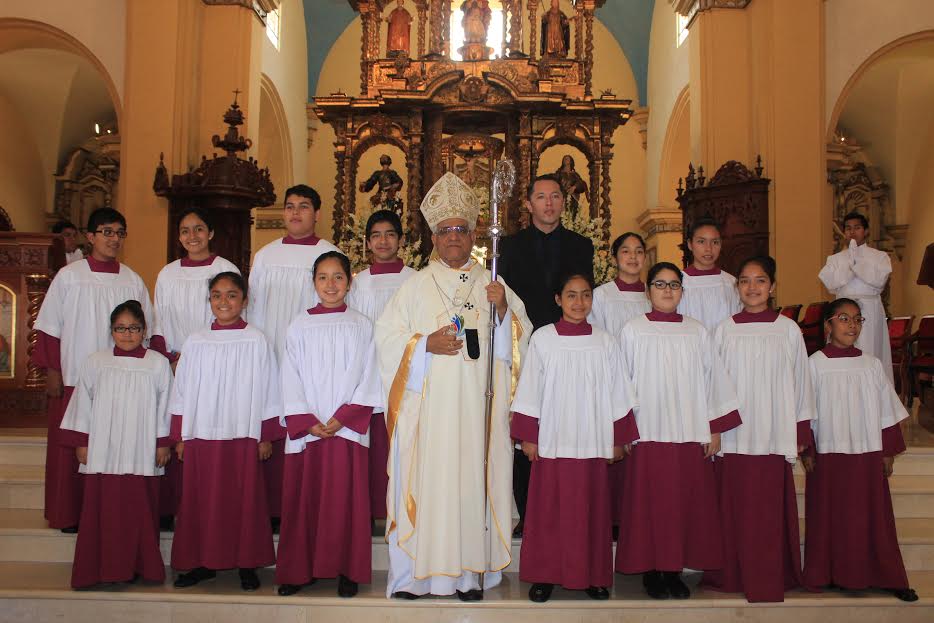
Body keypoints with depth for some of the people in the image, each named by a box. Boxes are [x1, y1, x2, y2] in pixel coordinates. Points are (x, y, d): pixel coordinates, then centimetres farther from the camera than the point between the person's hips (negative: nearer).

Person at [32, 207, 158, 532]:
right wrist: (51, 370, -2)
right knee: (71, 449, 4)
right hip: (74, 379, -1)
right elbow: (49, 327, 2)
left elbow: (144, 330, 11)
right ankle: (69, 514, 16)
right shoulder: (69, 276, 1)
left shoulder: (132, 281, 7)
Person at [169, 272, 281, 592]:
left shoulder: (256, 341, -2)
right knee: (201, 501, 7)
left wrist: (266, 437, -1)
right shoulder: (195, 342, 6)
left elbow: (267, 392, 0)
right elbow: (181, 392, 10)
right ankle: (203, 562, 20)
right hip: (201, 436, 3)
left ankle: (247, 564, 14)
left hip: (242, 437, -2)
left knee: (244, 500, 3)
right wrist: (179, 437, 8)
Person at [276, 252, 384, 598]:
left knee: (345, 500, 1)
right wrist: (308, 423, -8)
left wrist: (341, 419, -10)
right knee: (303, 499, 4)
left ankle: (347, 570, 11)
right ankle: (299, 570, 14)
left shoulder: (361, 326, 6)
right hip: (306, 430, 1)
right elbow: (291, 380, 4)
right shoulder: (300, 326, 8)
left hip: (348, 428, -1)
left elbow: (368, 379, 0)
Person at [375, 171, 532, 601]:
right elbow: (387, 337, 3)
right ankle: (415, 572, 6)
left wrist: (503, 310, -10)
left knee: (472, 476, 0)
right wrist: (425, 344, -12)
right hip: (428, 405, -1)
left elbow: (520, 335, 8)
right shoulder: (416, 286, 9)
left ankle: (469, 572, 8)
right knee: (426, 480, -3)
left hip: (477, 404, 1)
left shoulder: (492, 285, 13)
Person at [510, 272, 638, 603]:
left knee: (591, 510, 7)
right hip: (552, 440, -1)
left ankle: (593, 575, 19)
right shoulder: (542, 339, 0)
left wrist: (618, 439, 6)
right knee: (548, 510, 4)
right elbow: (530, 391, 1)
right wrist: (528, 436, -1)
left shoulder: (606, 342, 3)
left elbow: (616, 393, 6)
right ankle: (545, 575, 15)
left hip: (592, 442, 1)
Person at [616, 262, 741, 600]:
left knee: (686, 504, 5)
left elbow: (712, 379, 9)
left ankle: (674, 570, 17)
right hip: (648, 433, -2)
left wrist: (715, 429, 6)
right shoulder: (633, 330, 1)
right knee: (651, 505, 1)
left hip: (691, 433, 2)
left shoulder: (696, 331, 7)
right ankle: (650, 570, 14)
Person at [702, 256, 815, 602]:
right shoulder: (725, 330, 4)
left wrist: (802, 431, 6)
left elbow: (800, 381, 7)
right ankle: (731, 574, 15)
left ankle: (769, 579, 12)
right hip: (733, 434, 0)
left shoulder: (788, 329, 3)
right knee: (734, 506, 3)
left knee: (770, 510, 2)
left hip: (774, 436, 0)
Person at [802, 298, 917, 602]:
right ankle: (830, 574, 19)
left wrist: (889, 451, 8)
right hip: (828, 454, -2)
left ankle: (887, 577, 17)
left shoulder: (872, 365, 4)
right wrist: (805, 450, -3)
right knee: (830, 517, 7)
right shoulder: (816, 364, -4)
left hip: (868, 454, 2)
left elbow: (887, 411, 9)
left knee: (873, 518, 7)